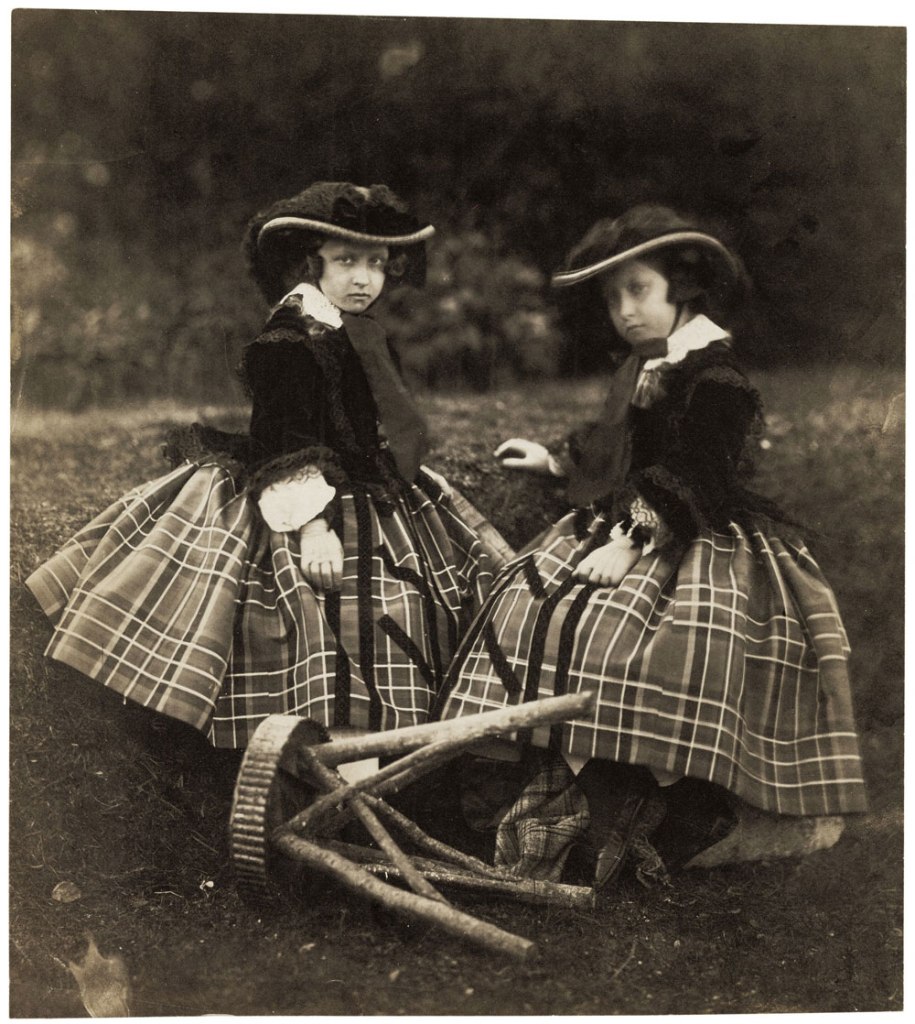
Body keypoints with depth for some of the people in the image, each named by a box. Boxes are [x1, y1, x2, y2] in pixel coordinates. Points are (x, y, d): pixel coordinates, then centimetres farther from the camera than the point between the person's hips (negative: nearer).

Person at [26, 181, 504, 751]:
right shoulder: (288, 345, -16)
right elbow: (287, 442, -21)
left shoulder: (368, 340, 11)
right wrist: (311, 521, -27)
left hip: (377, 505, 9)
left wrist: (423, 486, 23)